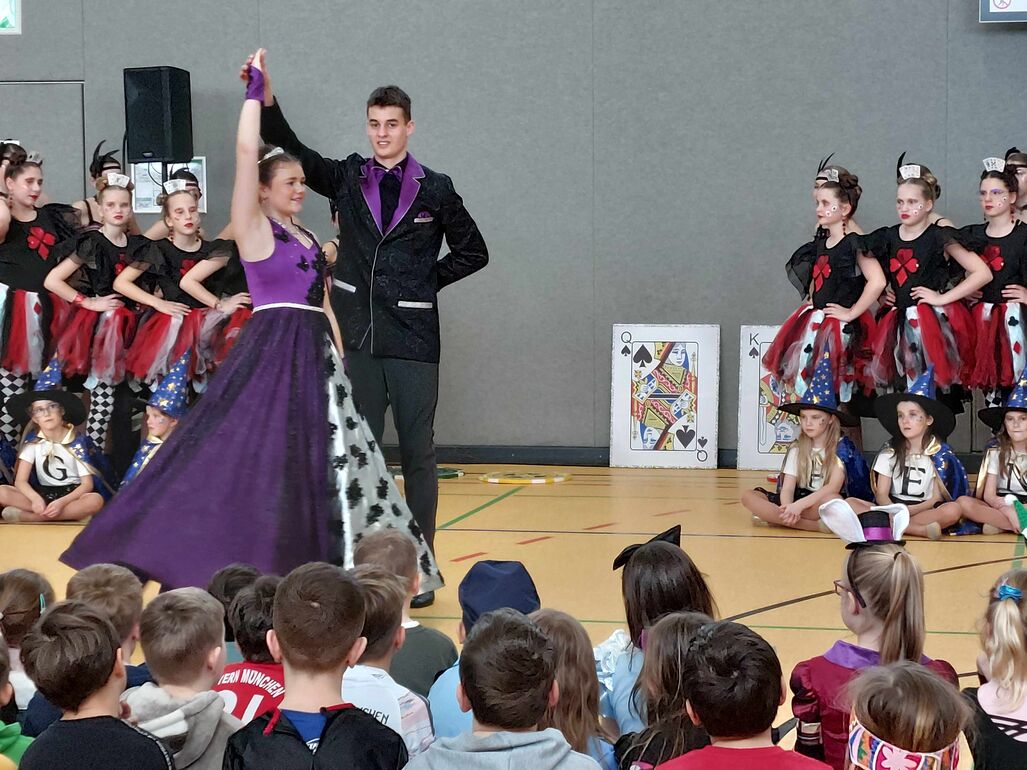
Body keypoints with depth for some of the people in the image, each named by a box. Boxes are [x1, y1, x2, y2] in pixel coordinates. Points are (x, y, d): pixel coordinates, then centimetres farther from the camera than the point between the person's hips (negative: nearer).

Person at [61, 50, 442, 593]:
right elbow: (246, 150, -11)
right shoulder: (254, 229, -2)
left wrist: (340, 359, 14)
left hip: (315, 359, 7)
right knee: (254, 460, -11)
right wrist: (255, 92, -2)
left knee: (322, 463, 8)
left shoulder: (308, 241, 18)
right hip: (270, 355, -7)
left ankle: (334, 565, 13)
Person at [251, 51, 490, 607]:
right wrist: (266, 100, -19)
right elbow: (292, 150, -5)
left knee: (417, 452, 3)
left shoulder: (435, 190, 2)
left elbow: (473, 252, 11)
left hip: (412, 340, -2)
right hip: (357, 337, 2)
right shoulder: (348, 179, 6)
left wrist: (424, 282, 3)